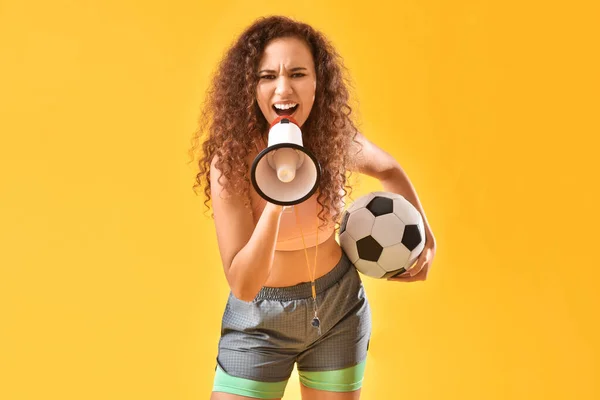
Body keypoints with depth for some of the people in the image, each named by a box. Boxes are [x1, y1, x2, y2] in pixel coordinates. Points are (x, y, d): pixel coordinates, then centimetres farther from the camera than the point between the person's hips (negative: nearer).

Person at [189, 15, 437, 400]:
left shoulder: (336, 138, -13)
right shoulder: (231, 160, -23)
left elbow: (388, 168, 11)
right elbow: (243, 287, -26)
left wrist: (426, 238, 2)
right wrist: (274, 203, -39)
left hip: (340, 307, 3)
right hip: (259, 319, -3)